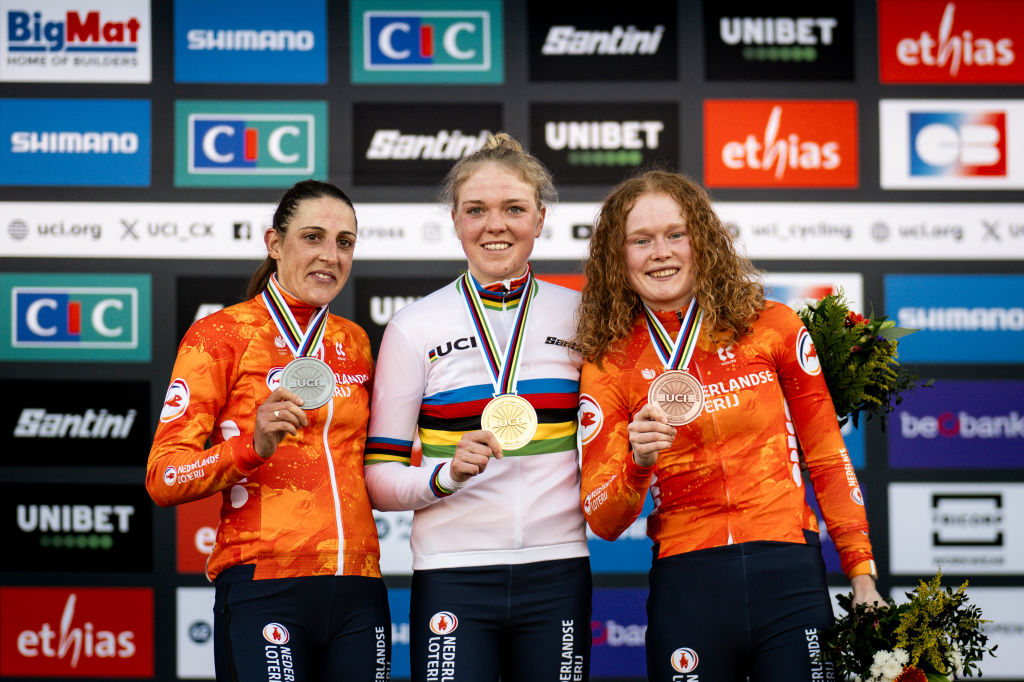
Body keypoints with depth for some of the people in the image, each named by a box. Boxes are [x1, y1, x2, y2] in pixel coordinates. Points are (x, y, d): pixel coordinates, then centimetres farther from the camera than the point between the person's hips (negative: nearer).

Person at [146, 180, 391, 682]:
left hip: (358, 588, 5)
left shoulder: (354, 342, 16)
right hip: (263, 587, -5)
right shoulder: (219, 335, 0)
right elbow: (163, 479, -7)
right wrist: (252, 448, -23)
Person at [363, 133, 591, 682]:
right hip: (453, 574, -2)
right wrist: (446, 475, -17)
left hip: (556, 570, 2)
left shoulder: (577, 316, 8)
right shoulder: (414, 327, 2)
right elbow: (380, 480, 0)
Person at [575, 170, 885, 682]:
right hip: (687, 587, 0)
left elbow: (826, 456, 11)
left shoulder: (771, 327, 5)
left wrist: (862, 574, 7)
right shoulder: (608, 366, 5)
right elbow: (603, 521, 2)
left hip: (790, 577, 0)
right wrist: (638, 463, -18)